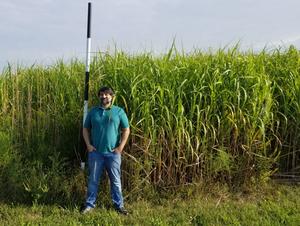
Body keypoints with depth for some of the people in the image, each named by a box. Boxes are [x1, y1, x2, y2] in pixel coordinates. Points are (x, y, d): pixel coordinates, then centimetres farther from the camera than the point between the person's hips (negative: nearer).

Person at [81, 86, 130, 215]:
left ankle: (118, 205, 17)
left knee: (115, 180, 6)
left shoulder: (119, 111, 1)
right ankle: (90, 204, 19)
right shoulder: (93, 111, 6)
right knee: (93, 180, 8)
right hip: (95, 152, 1)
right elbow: (85, 129, 11)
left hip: (113, 153, -1)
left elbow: (126, 130, 2)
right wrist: (88, 144, -2)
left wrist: (120, 147, -6)